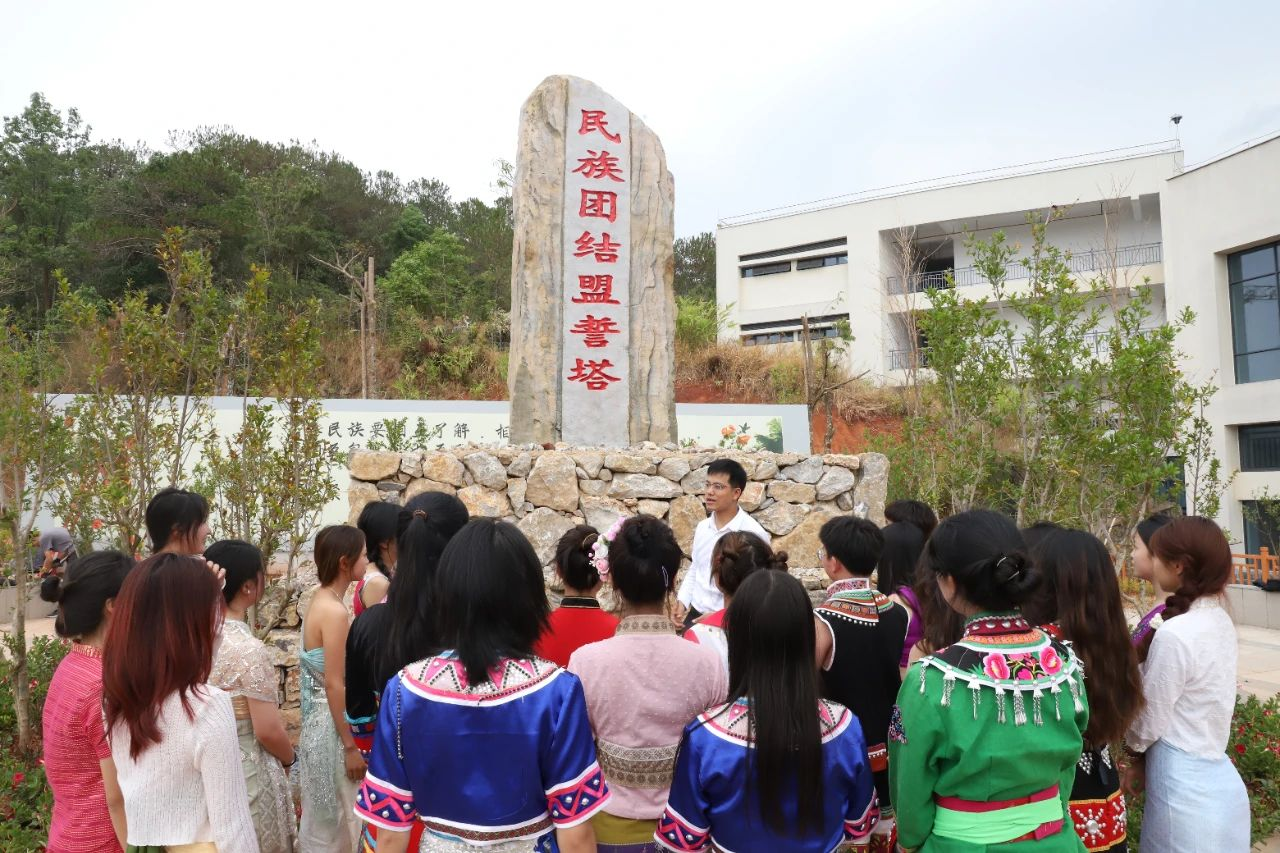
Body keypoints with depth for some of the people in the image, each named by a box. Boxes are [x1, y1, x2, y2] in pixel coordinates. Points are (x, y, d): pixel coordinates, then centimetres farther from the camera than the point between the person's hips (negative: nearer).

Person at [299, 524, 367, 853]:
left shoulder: (321, 600, 5)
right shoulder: (335, 611, -23)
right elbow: (334, 685, -23)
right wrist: (350, 745, -18)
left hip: (319, 716, 9)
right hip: (332, 722, -9)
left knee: (327, 816, 21)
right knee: (337, 817, 6)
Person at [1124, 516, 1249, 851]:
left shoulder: (1175, 635, -24)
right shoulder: (1220, 620, 2)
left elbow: (1148, 724, -14)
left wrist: (1136, 757, 7)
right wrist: (1146, 760, 14)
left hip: (1185, 792, -8)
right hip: (1219, 780, 8)